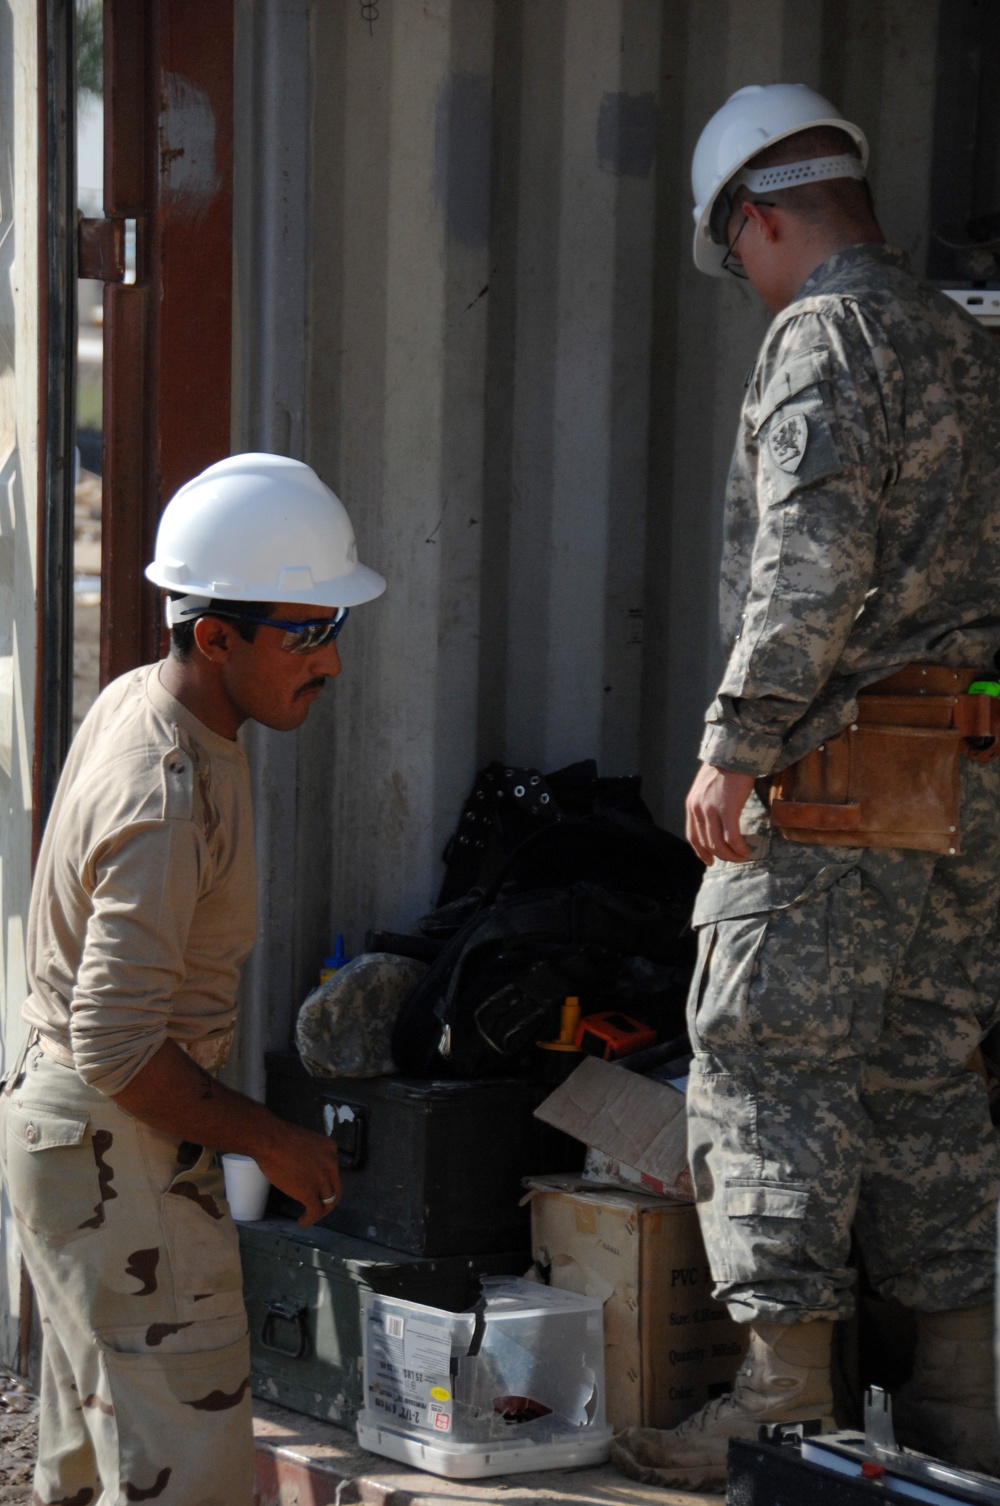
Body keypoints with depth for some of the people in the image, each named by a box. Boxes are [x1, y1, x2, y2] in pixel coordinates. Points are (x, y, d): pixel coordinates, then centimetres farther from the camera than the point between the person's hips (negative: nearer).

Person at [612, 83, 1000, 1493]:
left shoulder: (827, 335, -8)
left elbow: (815, 560, -20)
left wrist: (736, 742, -16)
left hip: (841, 775, -8)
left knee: (771, 1066, -4)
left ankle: (785, 1391, -5)